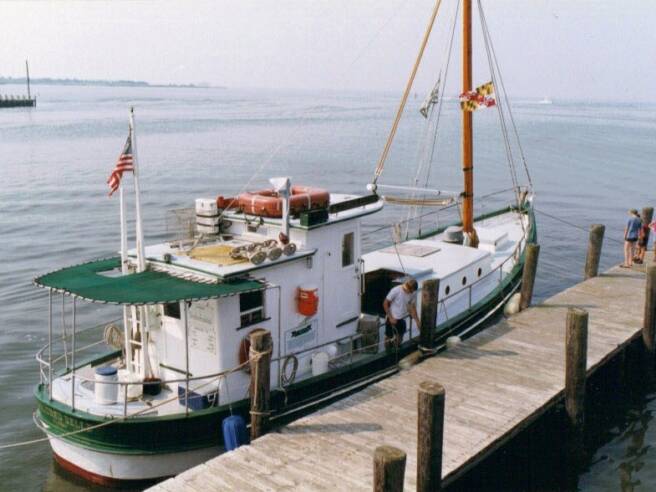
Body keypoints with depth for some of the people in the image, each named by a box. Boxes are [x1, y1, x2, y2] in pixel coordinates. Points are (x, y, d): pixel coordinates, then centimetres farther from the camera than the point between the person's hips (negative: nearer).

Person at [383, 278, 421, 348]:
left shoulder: (413, 293, -11)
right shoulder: (395, 291, -25)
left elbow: (412, 307, 1)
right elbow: (385, 303, -15)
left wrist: (417, 321, -3)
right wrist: (390, 317, -16)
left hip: (402, 320, 5)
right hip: (392, 319, -5)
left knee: (398, 340, 16)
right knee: (389, 338, 7)